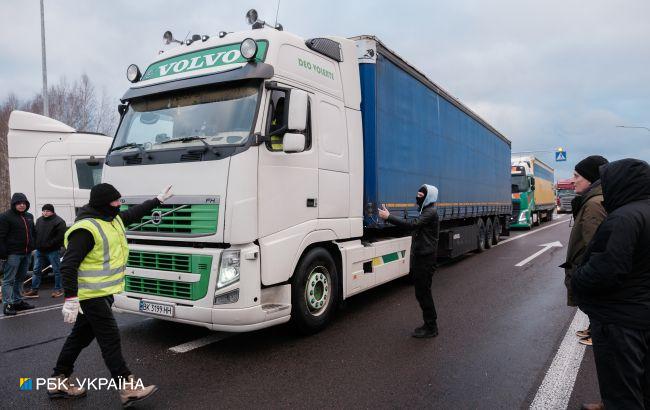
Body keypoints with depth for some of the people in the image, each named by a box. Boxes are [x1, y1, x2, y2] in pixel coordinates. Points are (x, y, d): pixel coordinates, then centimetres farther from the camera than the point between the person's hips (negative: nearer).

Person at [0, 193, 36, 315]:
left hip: (26, 253, 7)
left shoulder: (29, 217, 14)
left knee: (20, 278, 15)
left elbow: (32, 233, 24)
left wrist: (32, 246, 17)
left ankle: (18, 301, 23)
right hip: (13, 254, -7)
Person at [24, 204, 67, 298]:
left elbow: (60, 236, -17)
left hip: (53, 251, -7)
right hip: (39, 250, 7)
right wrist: (36, 245, 5)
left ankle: (58, 289, 11)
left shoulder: (59, 221, -10)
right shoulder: (39, 220, 13)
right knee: (36, 270, 10)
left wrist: (48, 244, -18)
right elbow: (35, 233, 20)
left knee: (57, 270, 1)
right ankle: (34, 290, 18)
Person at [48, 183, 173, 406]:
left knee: (81, 336, 18)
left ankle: (59, 382, 31)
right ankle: (127, 389, 0)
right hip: (92, 295, -10)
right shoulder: (86, 229, -21)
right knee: (110, 338, -6)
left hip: (104, 292, 10)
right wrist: (71, 299, -25)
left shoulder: (113, 219, 7)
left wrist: (158, 199, 33)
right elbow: (68, 265, -22)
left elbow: (135, 213, 27)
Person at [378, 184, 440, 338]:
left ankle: (431, 328, 5)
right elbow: (414, 226, 12)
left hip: (425, 259, -10)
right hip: (420, 257, 10)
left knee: (423, 292, -5)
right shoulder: (426, 211, 19)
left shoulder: (431, 212, -14)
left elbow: (412, 224, -28)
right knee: (422, 292, 14)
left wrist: (388, 217, -29)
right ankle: (430, 324, 24)